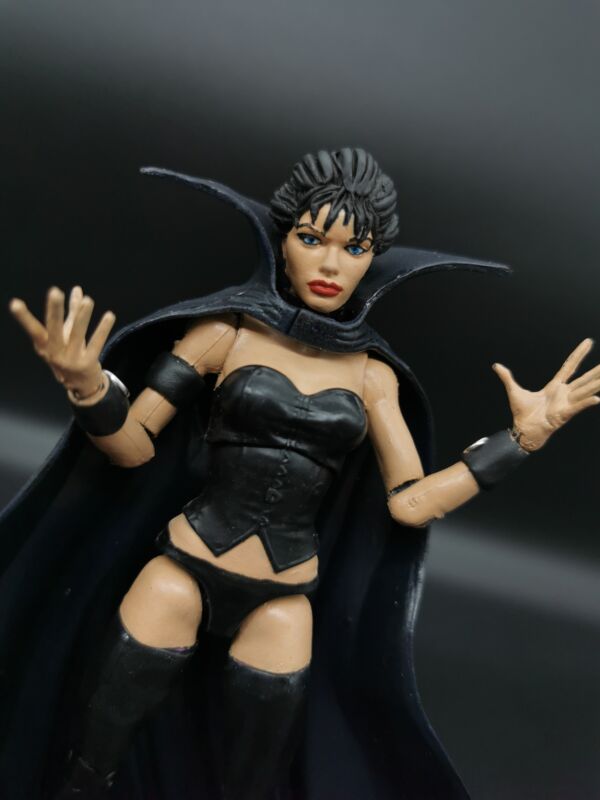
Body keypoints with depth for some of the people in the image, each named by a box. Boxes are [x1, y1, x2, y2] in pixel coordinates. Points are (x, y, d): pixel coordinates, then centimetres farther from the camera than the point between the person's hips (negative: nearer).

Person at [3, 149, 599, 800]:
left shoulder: (372, 372, 3)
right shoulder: (228, 331, -5)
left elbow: (412, 501, 1)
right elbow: (133, 447, -5)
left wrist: (524, 435, -4)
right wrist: (88, 387, -26)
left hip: (284, 602, 2)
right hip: (181, 573, -2)